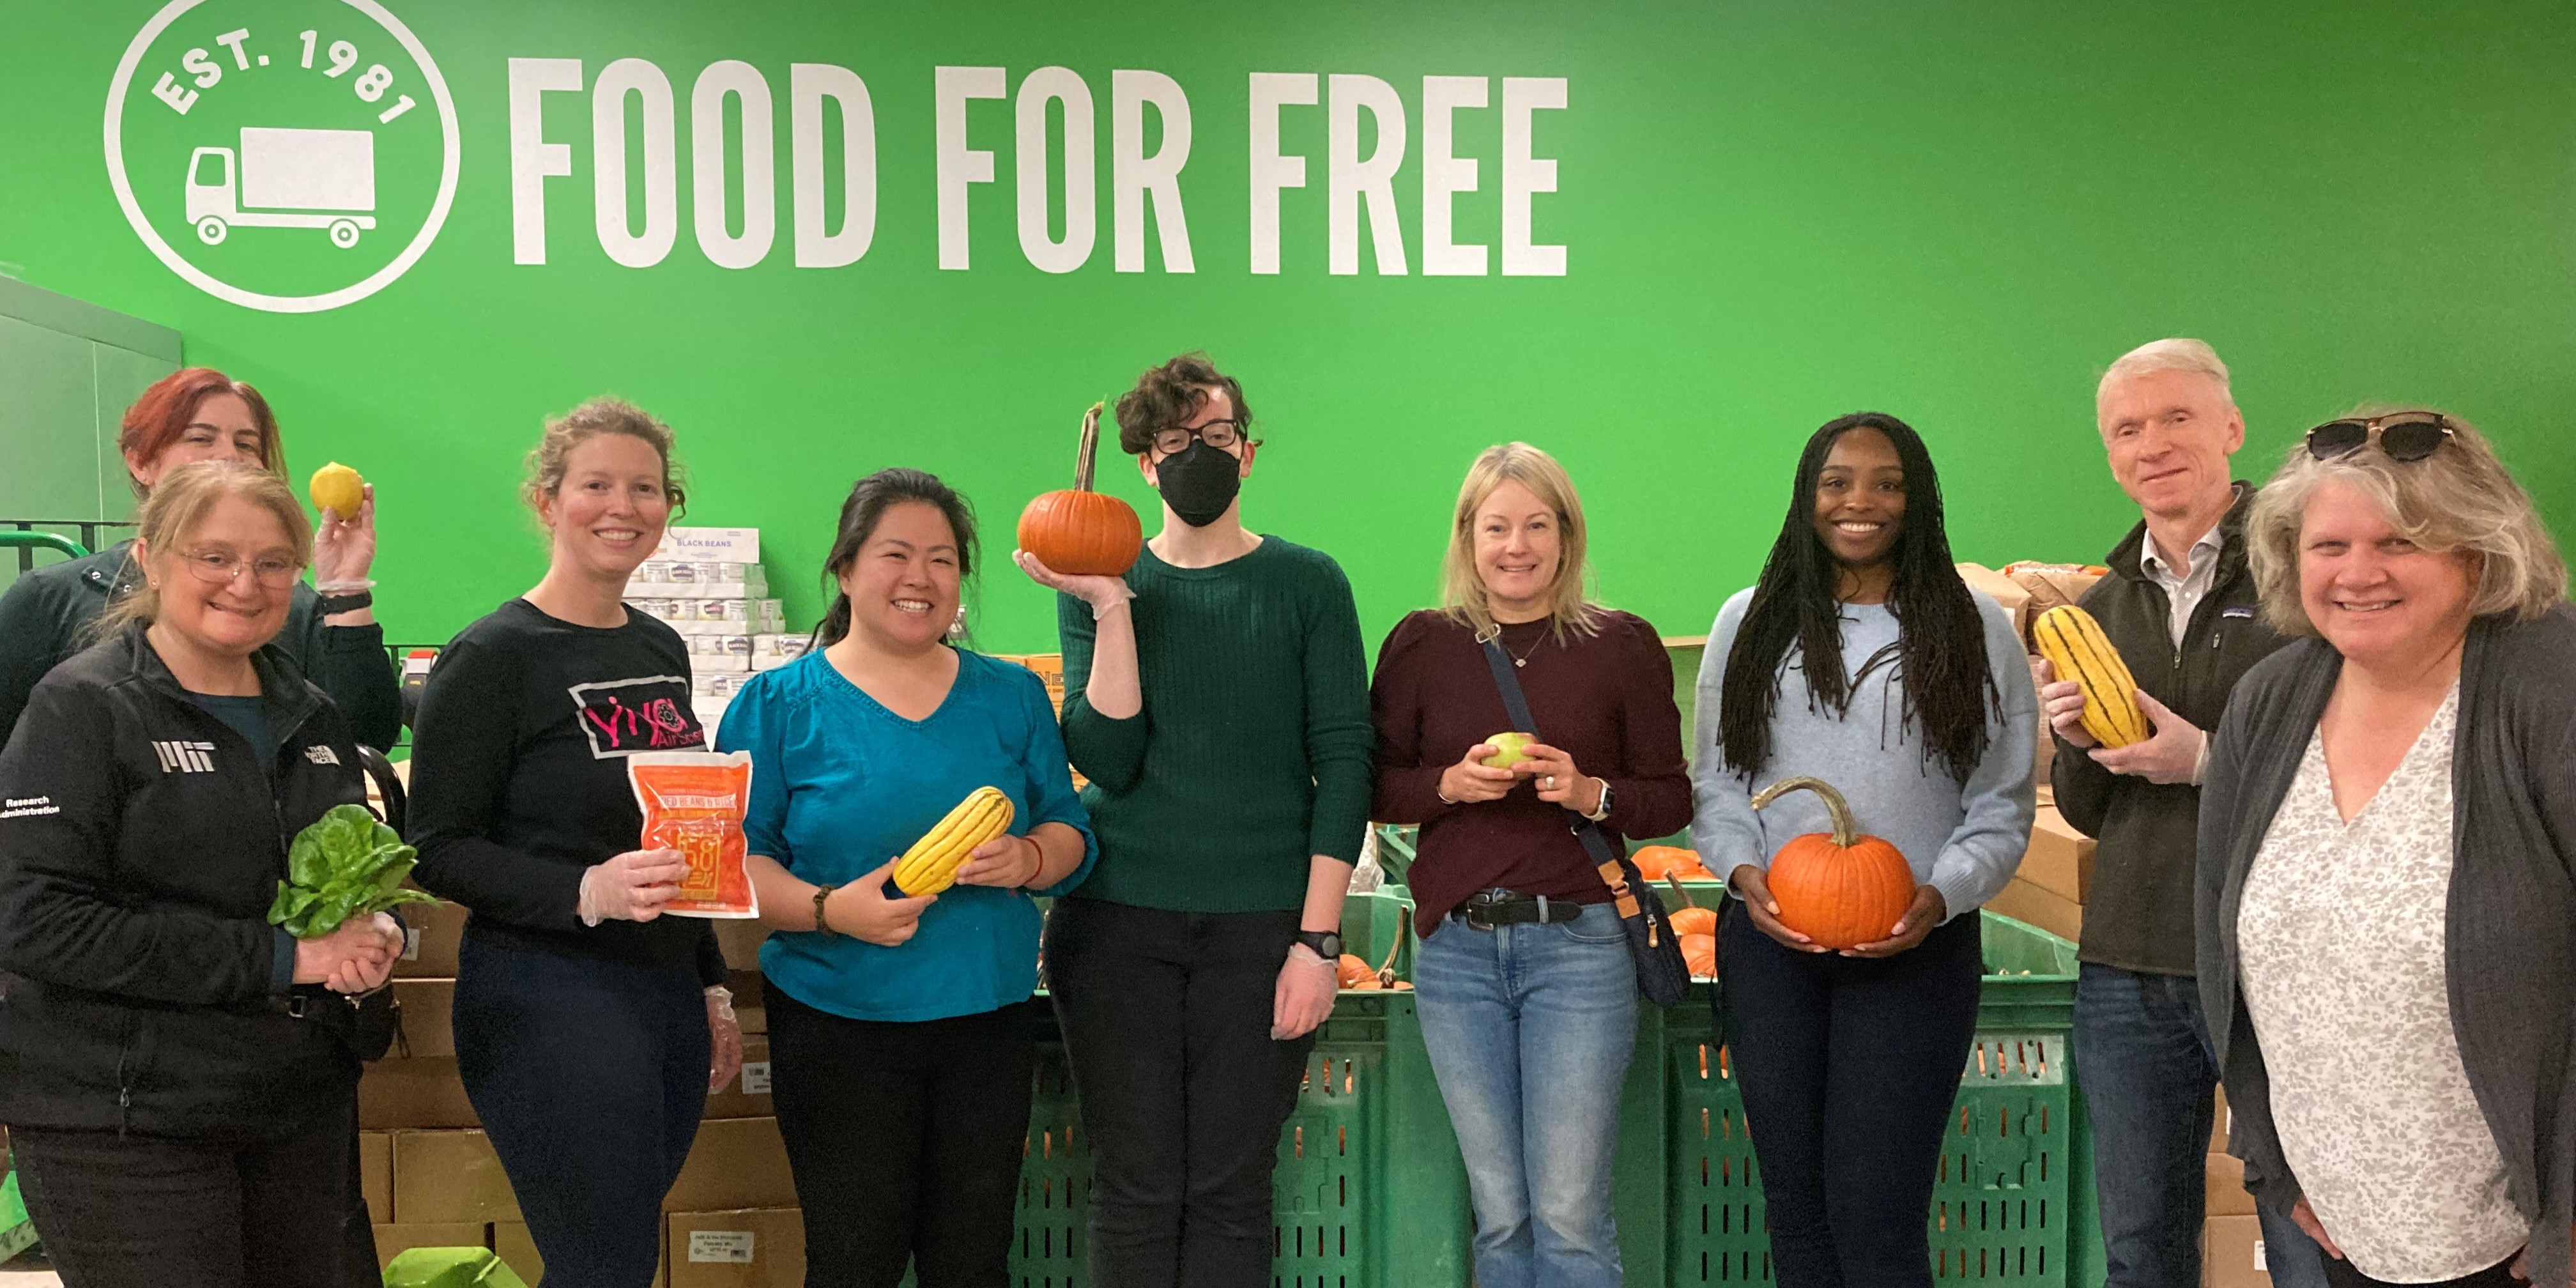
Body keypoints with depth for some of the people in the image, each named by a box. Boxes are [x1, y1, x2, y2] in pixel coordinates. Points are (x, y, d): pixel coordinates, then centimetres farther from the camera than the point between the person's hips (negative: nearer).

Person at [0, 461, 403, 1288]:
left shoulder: (308, 713, 10)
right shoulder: (84, 707, -9)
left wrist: (379, 933, -3)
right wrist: (280, 957, -20)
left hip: (305, 1108, 6)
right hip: (124, 1123, -6)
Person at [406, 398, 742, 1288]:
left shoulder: (662, 651, 12)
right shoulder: (493, 657, -9)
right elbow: (440, 850, -12)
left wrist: (711, 986, 19)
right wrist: (585, 892, -26)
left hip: (669, 995, 7)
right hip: (550, 1003, -7)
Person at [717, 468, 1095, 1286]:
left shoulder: (1013, 697, 8)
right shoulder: (779, 704, -1)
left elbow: (1071, 835, 9)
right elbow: (737, 859, -4)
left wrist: (1028, 860, -13)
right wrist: (829, 909, -21)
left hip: (990, 1022, 3)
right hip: (837, 1027, -3)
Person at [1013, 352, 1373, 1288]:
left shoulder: (1308, 584, 3)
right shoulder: (1101, 586, 7)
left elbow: (1344, 762, -2)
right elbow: (1108, 762, -5)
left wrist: (1318, 938, -8)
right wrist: (1111, 606, -11)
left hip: (1262, 926, -1)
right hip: (1117, 920, 1)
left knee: (1231, 1191, 4)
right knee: (1134, 1190, 6)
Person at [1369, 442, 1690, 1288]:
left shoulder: (1622, 645, 1)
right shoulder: (1422, 643, 5)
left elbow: (1673, 798, 5)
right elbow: (1375, 787, 8)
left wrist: (1591, 794, -14)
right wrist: (1450, 784, -11)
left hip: (1578, 942, -2)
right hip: (1455, 946, 2)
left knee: (1570, 1215, -1)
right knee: (1500, 1212, 9)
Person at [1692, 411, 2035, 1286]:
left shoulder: (1973, 631, 4)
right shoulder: (1750, 623, 10)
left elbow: (2001, 808, 4)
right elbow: (1715, 780, 11)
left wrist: (1940, 896, -13)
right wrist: (1743, 870, -7)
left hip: (1916, 948, -2)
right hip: (1769, 942, 3)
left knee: (1876, 1214, -6)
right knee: (1794, 1203, 11)